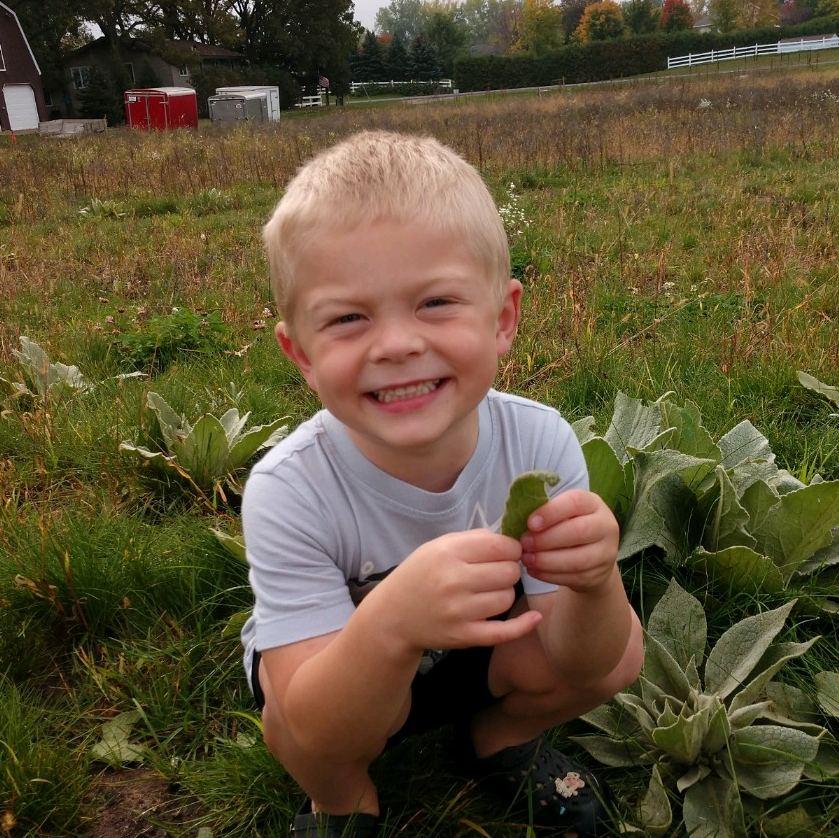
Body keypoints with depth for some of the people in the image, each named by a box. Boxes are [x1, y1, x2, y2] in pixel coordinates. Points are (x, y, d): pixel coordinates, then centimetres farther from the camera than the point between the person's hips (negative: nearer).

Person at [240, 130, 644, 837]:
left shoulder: (539, 443, -27)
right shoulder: (289, 492, -33)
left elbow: (584, 665, -20)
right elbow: (313, 725, -33)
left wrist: (592, 583, -44)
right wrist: (390, 623, -54)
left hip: (481, 650, 3)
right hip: (336, 672, -2)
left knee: (617, 658, -18)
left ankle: (501, 738, 15)